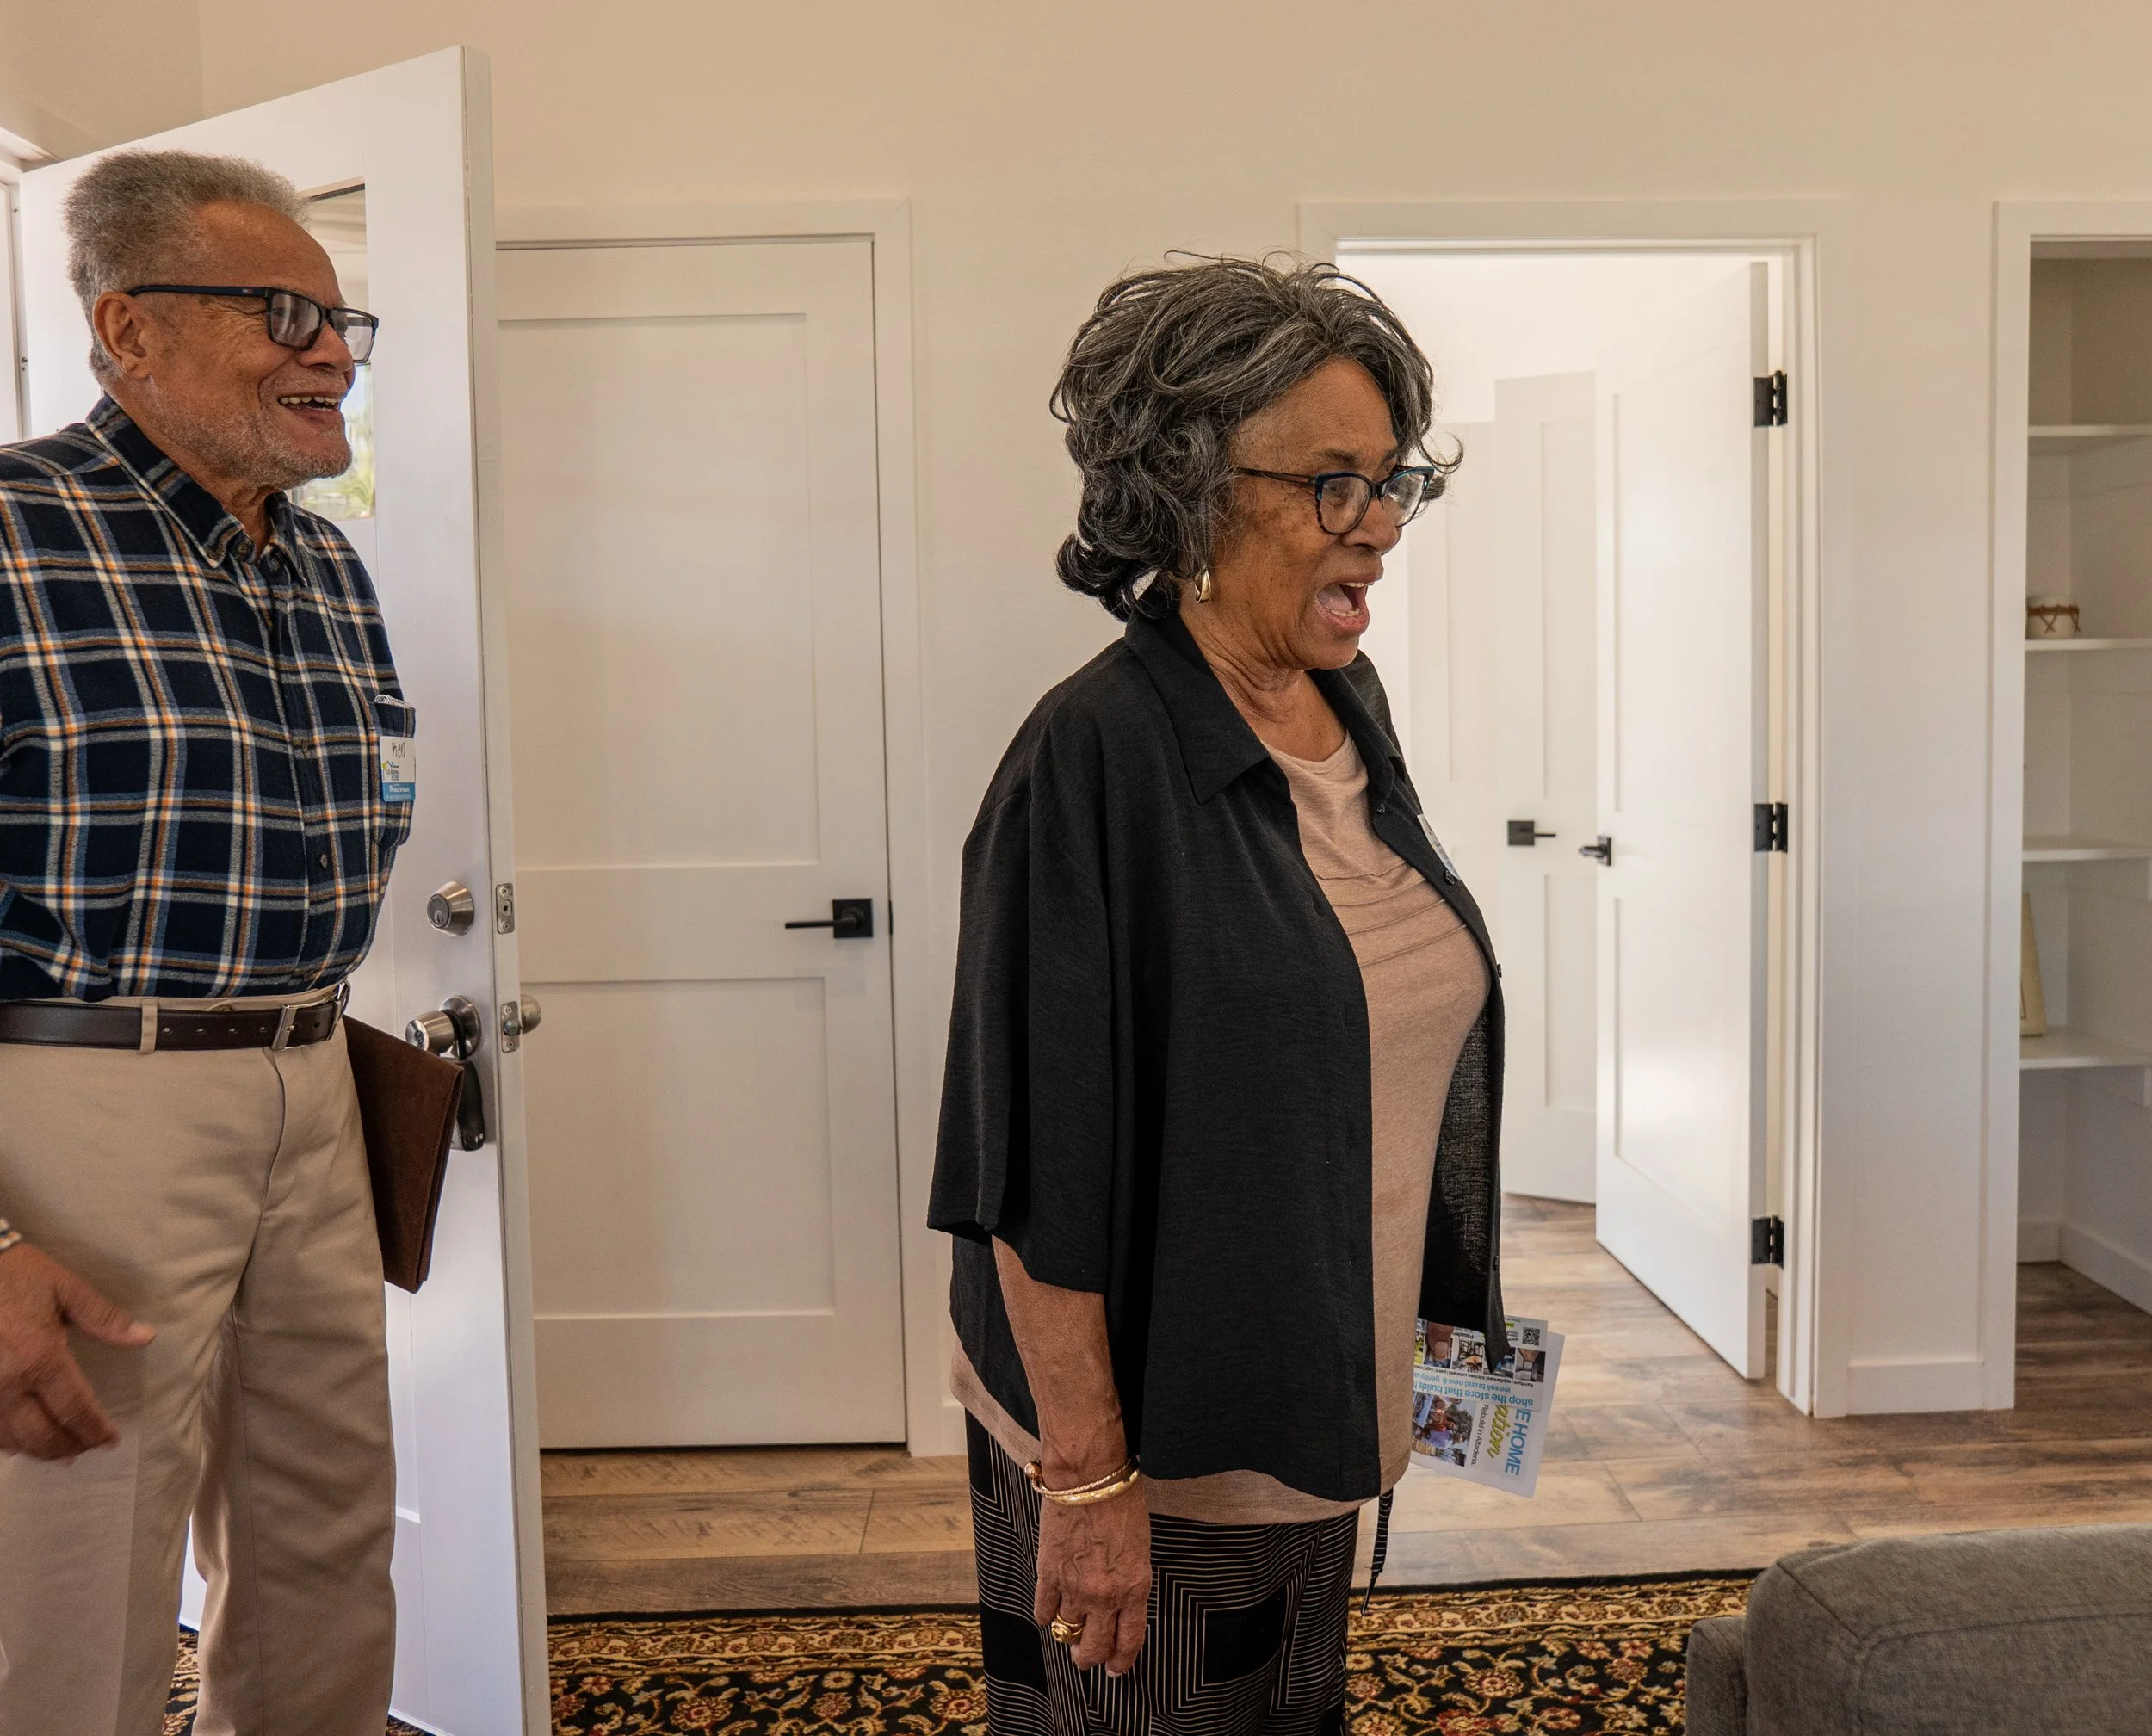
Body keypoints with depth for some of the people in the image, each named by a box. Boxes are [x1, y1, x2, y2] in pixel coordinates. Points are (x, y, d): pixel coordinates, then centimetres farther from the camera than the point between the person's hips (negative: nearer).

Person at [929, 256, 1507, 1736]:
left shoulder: (1348, 707, 3)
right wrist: (1086, 1475, -19)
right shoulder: (1099, 754, -22)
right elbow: (1039, 1172, -22)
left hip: (1319, 1420, 8)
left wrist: (1406, 1343, 16)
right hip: (1147, 1438, -7)